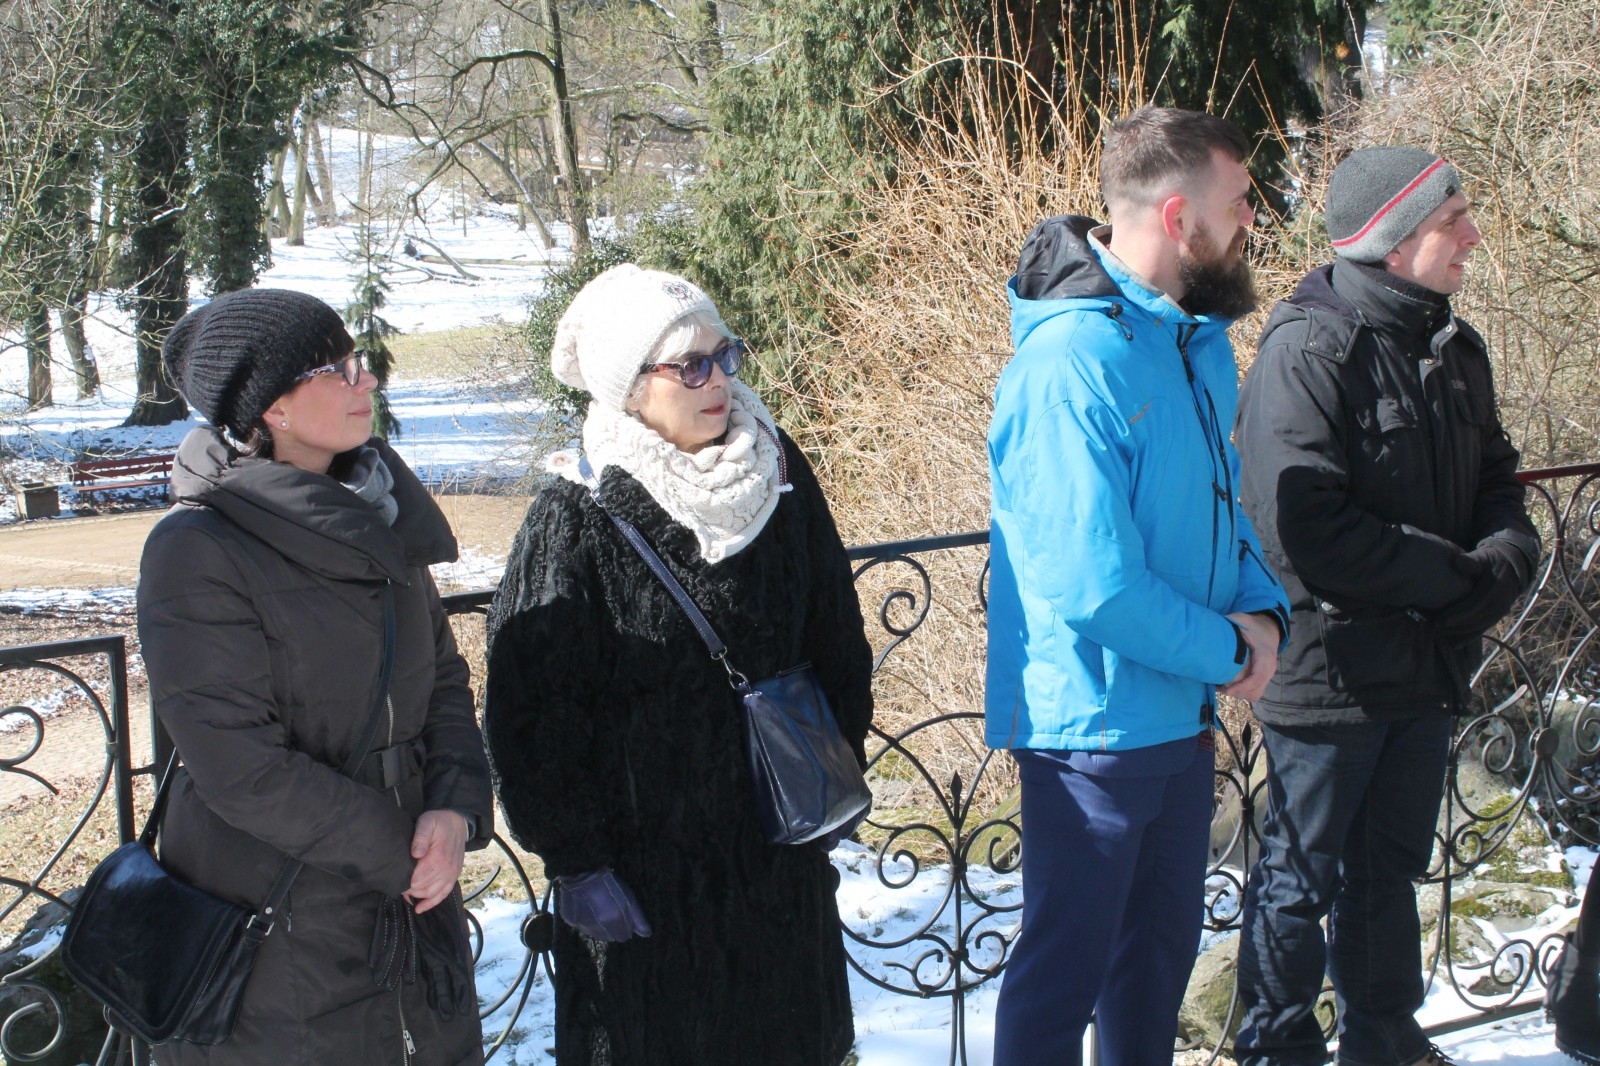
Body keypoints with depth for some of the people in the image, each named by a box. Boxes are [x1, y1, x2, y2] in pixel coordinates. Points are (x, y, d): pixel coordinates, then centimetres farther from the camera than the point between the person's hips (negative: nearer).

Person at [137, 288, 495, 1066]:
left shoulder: (377, 516, 7)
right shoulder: (196, 550, -15)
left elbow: (444, 681, 9)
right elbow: (241, 766, -20)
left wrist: (457, 808, -9)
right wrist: (400, 854, -15)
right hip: (275, 930, -6)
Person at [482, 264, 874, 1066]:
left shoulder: (778, 473, -1)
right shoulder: (577, 517, -15)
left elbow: (837, 637, 11)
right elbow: (533, 708, -12)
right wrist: (575, 862, -12)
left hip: (776, 842, 5)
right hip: (642, 863, -5)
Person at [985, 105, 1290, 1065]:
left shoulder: (1201, 338, 4)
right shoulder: (1072, 363, -26)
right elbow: (1094, 585, -29)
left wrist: (1264, 610, -4)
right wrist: (1228, 648, -16)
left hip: (1185, 714, 9)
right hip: (1095, 723, -9)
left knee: (1163, 945, 23)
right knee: (1068, 965, 6)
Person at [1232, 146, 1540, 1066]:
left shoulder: (1453, 349, 7)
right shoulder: (1308, 350, -18)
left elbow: (1496, 483, 13)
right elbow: (1308, 529, -26)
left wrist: (1503, 561, -9)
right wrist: (1453, 576, -19)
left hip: (1428, 669, 7)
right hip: (1331, 670, -7)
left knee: (1390, 868, 21)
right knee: (1302, 877, 9)